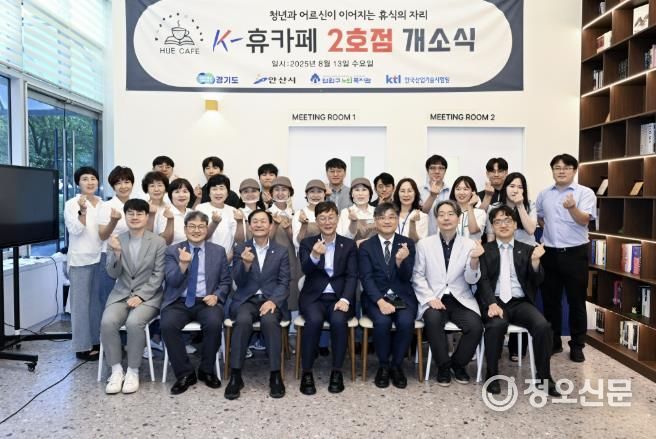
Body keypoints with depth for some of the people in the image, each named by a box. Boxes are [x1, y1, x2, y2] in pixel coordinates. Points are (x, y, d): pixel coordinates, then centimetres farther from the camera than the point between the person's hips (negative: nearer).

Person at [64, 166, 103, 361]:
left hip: (101, 257, 5)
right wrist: (83, 210, -26)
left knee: (98, 301, 11)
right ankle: (83, 346, 6)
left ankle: (97, 340, 21)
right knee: (81, 302, 0)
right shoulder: (72, 204, -4)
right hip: (81, 259, -5)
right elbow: (76, 231, -14)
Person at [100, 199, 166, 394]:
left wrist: (139, 296, -16)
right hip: (121, 294, 3)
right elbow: (113, 274, 0)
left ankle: (133, 371, -12)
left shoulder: (158, 242, -2)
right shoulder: (116, 241, 5)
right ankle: (116, 370, -8)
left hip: (147, 296, -3)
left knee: (134, 322, -30)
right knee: (107, 322, -25)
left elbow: (158, 275, -5)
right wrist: (116, 253, -19)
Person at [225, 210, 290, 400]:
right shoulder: (240, 249, 8)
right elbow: (238, 281, -1)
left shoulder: (281, 251, 8)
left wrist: (273, 301, -18)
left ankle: (275, 375, -21)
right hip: (246, 299, 0)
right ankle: (235, 375, -22)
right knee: (243, 320, -33)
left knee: (269, 320, -33)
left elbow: (284, 283, 2)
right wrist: (246, 264, -22)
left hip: (271, 300, 0)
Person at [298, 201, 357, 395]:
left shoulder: (349, 244, 8)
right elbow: (306, 270, -11)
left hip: (339, 297, 0)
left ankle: (337, 372, -13)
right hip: (313, 297, 0)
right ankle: (307, 373, -16)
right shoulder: (307, 243, 6)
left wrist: (345, 299, -18)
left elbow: (352, 276, 0)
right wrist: (314, 256, -33)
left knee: (338, 320, -31)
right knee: (314, 320, -31)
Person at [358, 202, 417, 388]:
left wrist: (400, 261, -25)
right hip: (376, 297, -1)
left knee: (406, 322, -29)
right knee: (382, 321, -30)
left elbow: (406, 278, -2)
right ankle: (383, 366, -4)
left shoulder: (408, 244, 4)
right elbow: (366, 278, -6)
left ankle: (397, 365, -4)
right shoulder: (366, 246, 3)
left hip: (402, 296, 1)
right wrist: (380, 301, -22)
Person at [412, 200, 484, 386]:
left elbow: (471, 280, -2)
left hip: (461, 299, 1)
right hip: (434, 299, -1)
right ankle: (443, 365, -7)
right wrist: (430, 298, -12)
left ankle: (458, 363, 6)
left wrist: (474, 260, -21)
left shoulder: (469, 244, 3)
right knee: (433, 320, -32)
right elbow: (418, 276, 2)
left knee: (476, 326, -25)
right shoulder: (424, 244, 2)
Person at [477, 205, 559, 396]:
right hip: (495, 301, -2)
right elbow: (483, 280, -3)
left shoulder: (527, 250, 14)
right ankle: (492, 374, -13)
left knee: (543, 326, -26)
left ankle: (544, 376, -7)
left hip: (521, 302, 2)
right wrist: (492, 303, -21)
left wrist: (535, 261, -14)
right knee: (496, 325, -33)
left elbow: (536, 282, 6)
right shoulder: (484, 250, 8)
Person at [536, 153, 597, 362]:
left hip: (574, 253, -4)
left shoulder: (585, 193, -5)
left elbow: (584, 220, -19)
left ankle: (577, 345, 17)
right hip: (549, 253, 4)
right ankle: (553, 342, 24)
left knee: (576, 301, 4)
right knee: (550, 300, 11)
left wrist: (572, 207, -37)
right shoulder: (544, 194, 8)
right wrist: (549, 228, 9)